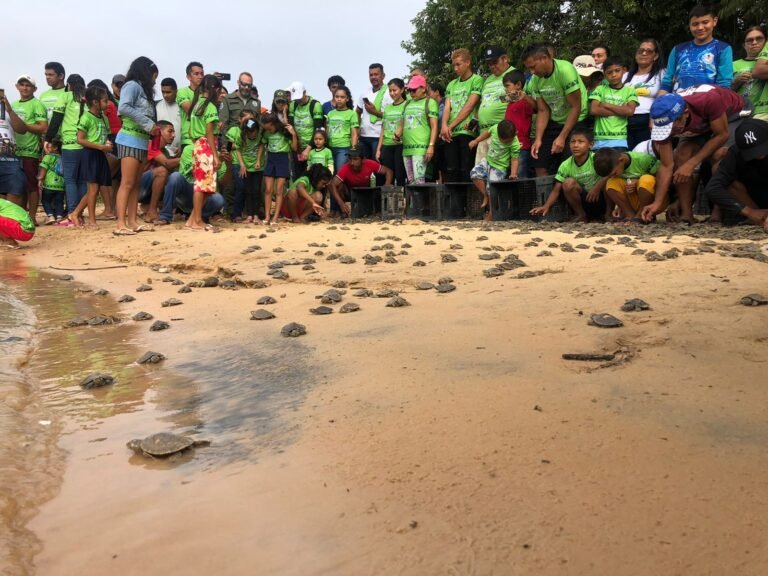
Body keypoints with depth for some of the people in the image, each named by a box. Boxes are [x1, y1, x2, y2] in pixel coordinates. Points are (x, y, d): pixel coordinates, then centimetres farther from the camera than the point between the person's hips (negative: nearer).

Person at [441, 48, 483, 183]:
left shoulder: (477, 80, 2)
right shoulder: (452, 84, 20)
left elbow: (469, 106, -7)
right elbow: (447, 107, 11)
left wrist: (451, 126, -8)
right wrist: (444, 125, -9)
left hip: (467, 131, -5)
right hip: (450, 133, 5)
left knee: (466, 170, -6)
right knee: (450, 170, 2)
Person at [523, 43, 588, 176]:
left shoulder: (565, 70, -23)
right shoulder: (535, 80, -5)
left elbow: (576, 107, -21)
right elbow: (543, 111, 0)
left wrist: (562, 137, -24)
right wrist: (538, 139, -12)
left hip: (575, 123, -6)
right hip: (554, 122, 6)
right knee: (540, 166, 1)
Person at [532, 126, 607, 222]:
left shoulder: (595, 159, -17)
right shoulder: (565, 165, -8)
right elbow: (556, 190, -9)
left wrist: (597, 188, -41)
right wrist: (546, 206, -25)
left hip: (600, 198, -1)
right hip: (583, 201, 1)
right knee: (568, 183, -23)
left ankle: (602, 215, -1)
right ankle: (581, 215, -5)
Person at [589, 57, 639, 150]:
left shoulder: (629, 91, 8)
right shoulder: (600, 89, 9)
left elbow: (629, 111, -9)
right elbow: (593, 110, -6)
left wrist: (606, 105, -4)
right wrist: (620, 110, -5)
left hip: (619, 139, -1)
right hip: (599, 139, 1)